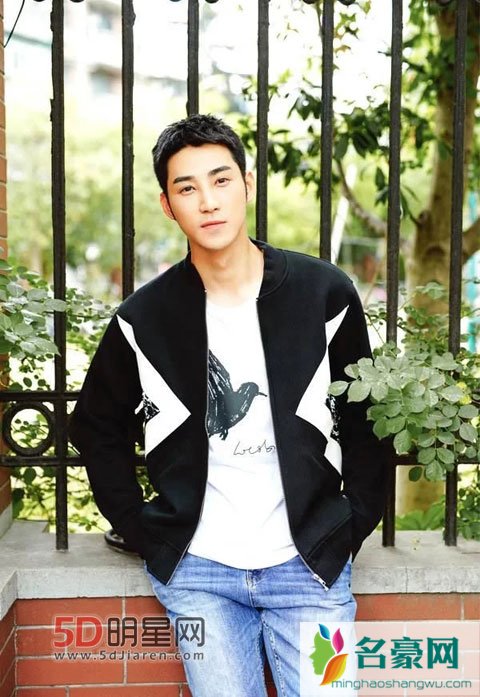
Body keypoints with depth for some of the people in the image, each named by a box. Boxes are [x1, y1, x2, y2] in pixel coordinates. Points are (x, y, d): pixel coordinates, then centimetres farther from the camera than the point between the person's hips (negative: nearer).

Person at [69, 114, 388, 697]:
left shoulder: (325, 294, -5)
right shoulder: (143, 319, -4)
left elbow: (364, 421, 5)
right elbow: (97, 428, 9)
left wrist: (355, 524, 0)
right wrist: (141, 529, 3)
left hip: (309, 564, 0)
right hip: (197, 570, 0)